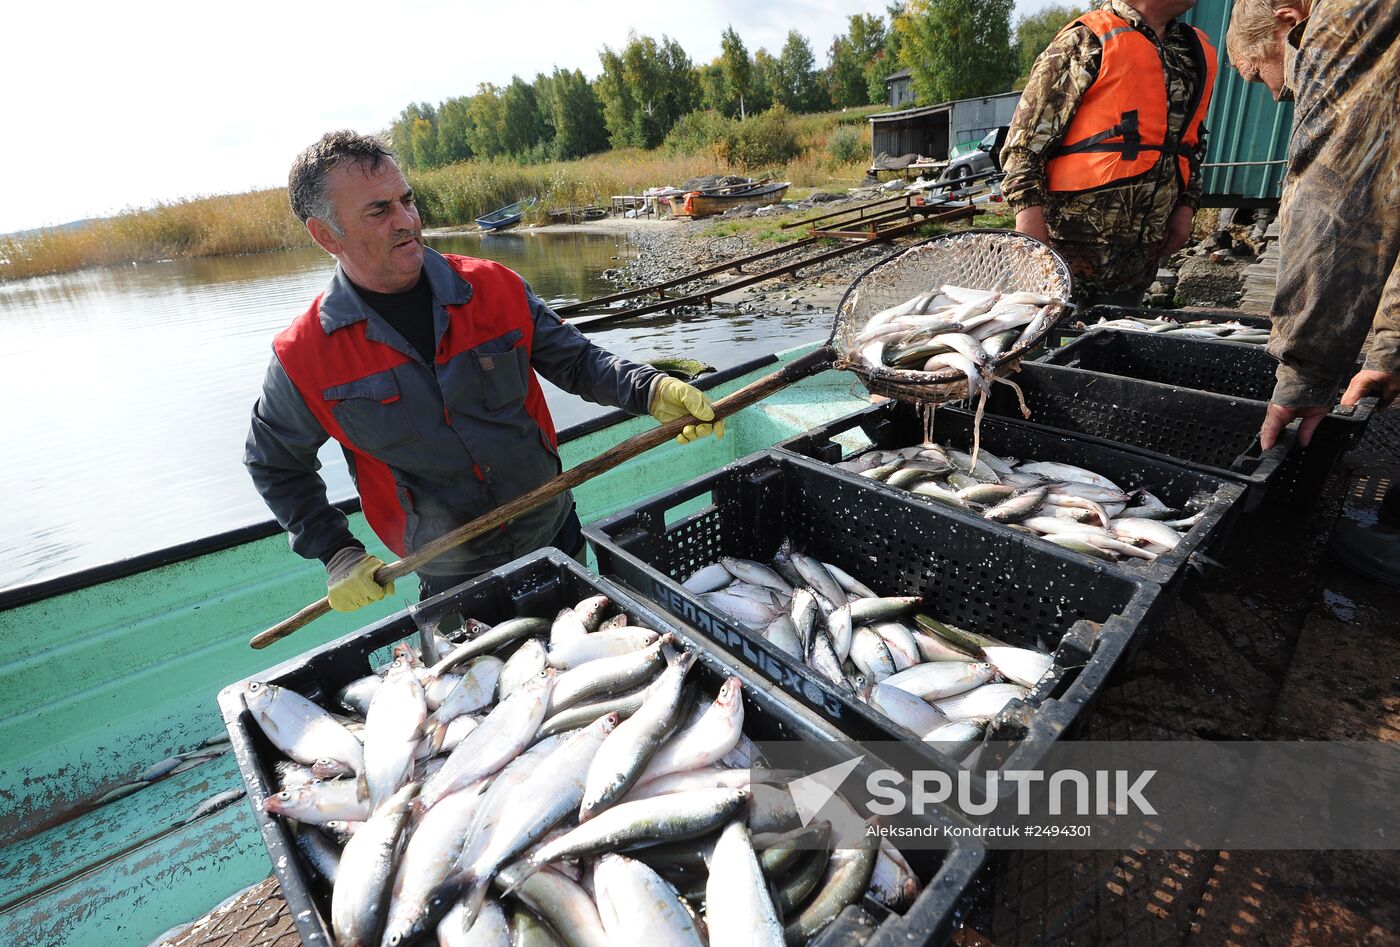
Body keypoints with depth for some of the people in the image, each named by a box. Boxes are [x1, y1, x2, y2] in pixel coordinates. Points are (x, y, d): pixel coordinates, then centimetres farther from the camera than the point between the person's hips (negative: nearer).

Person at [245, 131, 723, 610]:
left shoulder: (494, 287, -9)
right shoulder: (303, 356, -10)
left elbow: (576, 360, -3)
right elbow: (275, 467, 5)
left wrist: (649, 391, -22)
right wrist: (337, 553, -3)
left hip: (554, 536, 2)